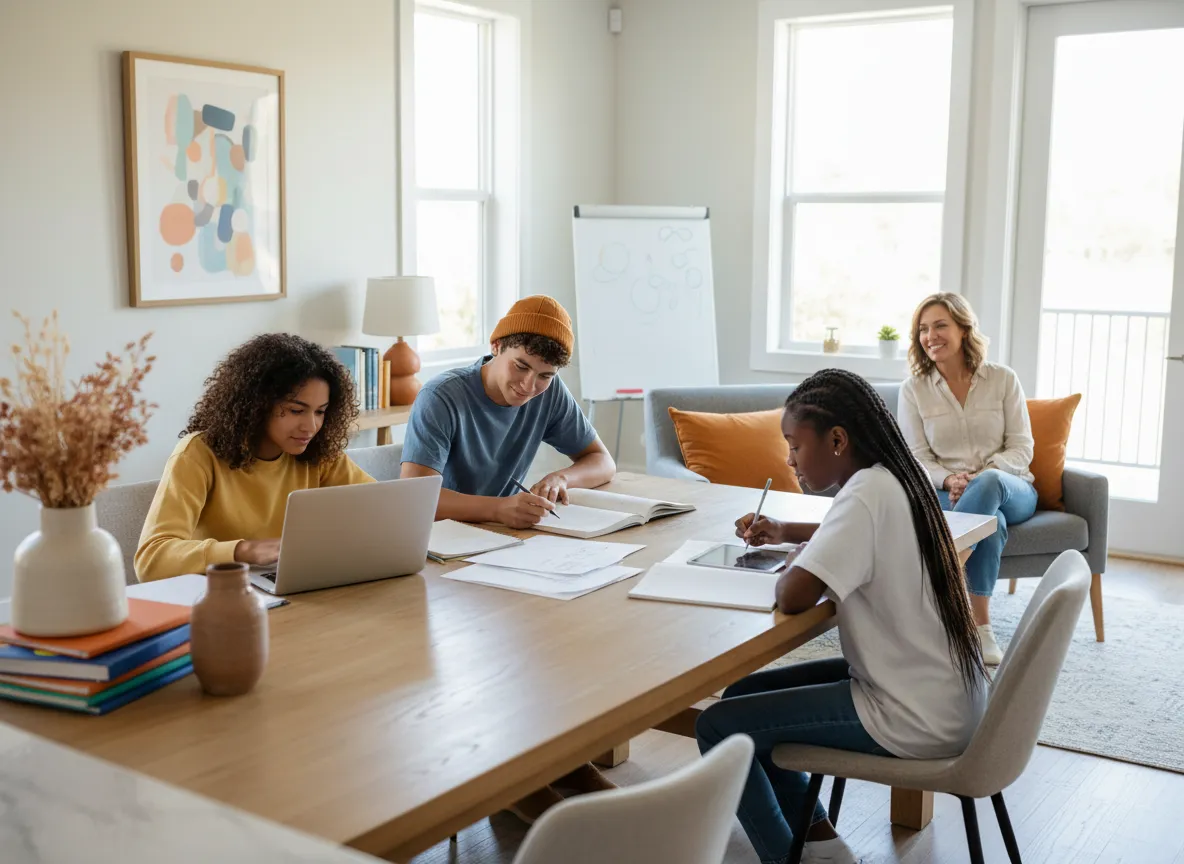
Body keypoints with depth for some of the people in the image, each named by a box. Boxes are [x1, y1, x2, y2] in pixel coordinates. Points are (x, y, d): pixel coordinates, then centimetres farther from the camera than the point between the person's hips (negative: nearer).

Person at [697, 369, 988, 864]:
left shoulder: (868, 493, -22)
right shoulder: (896, 480, 5)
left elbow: (793, 598, -29)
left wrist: (797, 559, -7)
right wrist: (786, 532, 13)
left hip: (917, 721, -9)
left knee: (717, 727, -5)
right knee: (744, 695, 16)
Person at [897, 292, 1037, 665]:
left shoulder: (1004, 380, 3)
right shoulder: (913, 390, 3)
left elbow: (1021, 449, -1)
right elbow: (917, 459, 0)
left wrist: (981, 476, -20)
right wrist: (949, 481, -23)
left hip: (1010, 489, 1)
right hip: (943, 493, -1)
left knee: (988, 484, -40)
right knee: (991, 521, -39)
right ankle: (980, 629, -37)